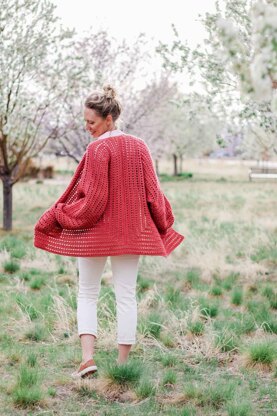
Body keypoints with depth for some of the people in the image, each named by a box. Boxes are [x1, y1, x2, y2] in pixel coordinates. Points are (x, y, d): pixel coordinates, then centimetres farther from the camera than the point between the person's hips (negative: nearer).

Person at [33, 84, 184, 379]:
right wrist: (163, 224, 20)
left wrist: (58, 217, -6)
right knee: (126, 295, 8)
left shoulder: (98, 149, -15)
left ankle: (88, 356, -3)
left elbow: (93, 199, -16)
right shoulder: (140, 147, 3)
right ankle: (123, 362, 10)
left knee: (87, 294, 8)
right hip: (132, 232, 5)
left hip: (96, 232, -4)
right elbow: (152, 192, 6)